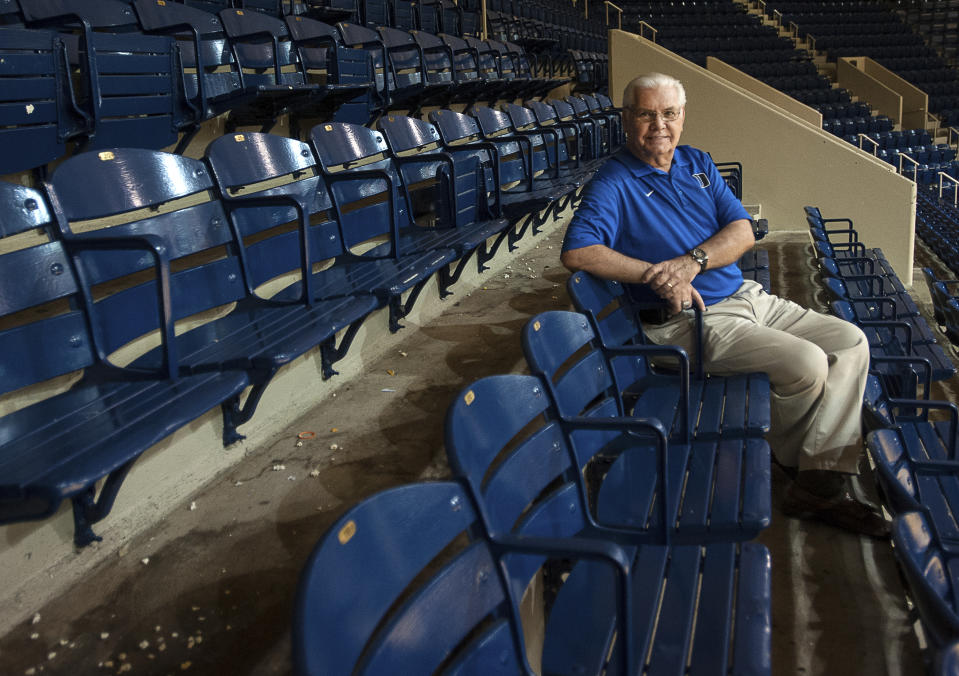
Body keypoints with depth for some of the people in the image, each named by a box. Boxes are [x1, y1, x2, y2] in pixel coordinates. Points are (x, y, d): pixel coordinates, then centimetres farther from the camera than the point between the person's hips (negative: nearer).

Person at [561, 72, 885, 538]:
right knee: (805, 363, -23)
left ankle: (821, 483, -5)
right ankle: (790, 458, 10)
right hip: (691, 321, -8)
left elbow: (743, 231, 4)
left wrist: (693, 261, -17)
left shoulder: (698, 163, 13)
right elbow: (577, 253, -22)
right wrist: (656, 275, -24)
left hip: (747, 297, 8)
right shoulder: (613, 184, -7)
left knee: (851, 342, -3)